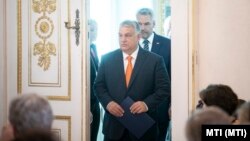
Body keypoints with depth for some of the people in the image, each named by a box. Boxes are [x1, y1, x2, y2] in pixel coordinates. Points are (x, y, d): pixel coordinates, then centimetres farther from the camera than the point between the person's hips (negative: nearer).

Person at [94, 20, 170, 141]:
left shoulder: (155, 60, -2)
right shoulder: (107, 59, 5)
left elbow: (164, 88, -4)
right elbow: (99, 86, 7)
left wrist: (147, 104, -19)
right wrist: (108, 102, -12)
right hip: (113, 126, 2)